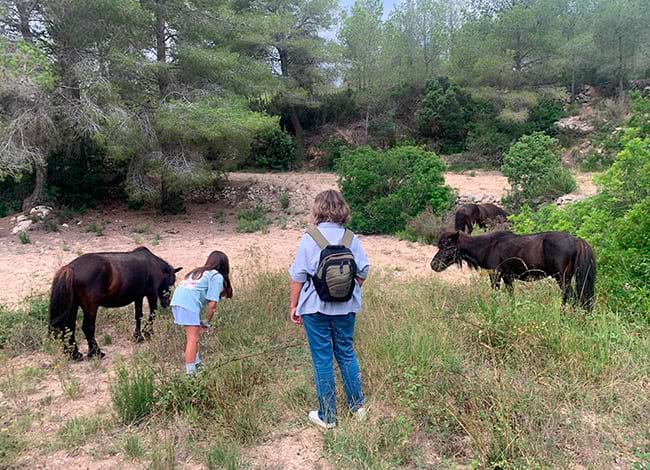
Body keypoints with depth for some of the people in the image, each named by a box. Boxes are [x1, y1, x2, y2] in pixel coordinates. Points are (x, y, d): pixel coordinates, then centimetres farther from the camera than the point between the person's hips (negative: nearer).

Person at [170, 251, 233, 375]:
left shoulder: (199, 271, 27)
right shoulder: (217, 276, 4)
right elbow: (212, 304, -4)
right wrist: (208, 322, 10)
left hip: (177, 299, 8)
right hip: (189, 304, -8)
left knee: (195, 334, 20)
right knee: (193, 338, -4)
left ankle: (196, 363, 30)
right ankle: (190, 372, -6)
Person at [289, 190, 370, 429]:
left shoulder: (309, 239, -11)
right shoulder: (351, 238, -3)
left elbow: (298, 276, -10)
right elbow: (363, 272, 1)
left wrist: (294, 306, 1)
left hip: (315, 308, -3)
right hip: (346, 308, 3)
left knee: (322, 359, 7)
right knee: (347, 353, 19)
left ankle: (327, 416, 19)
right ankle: (357, 405, 31)